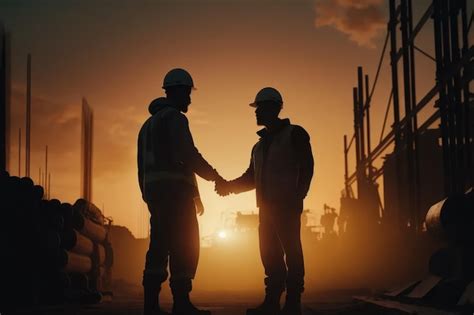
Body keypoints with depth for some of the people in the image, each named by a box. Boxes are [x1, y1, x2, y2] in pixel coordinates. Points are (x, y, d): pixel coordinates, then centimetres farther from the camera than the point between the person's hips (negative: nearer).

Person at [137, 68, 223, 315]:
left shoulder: (149, 124, 24)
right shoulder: (174, 117, -6)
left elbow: (142, 166, 22)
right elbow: (188, 155, -16)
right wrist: (216, 177, -7)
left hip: (154, 191, 9)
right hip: (175, 190, -9)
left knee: (160, 246, 8)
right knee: (185, 246, -7)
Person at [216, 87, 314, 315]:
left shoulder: (294, 134, 1)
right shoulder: (260, 146, 22)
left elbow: (306, 168, -8)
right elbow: (251, 178, 21)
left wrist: (296, 197, -18)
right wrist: (230, 186, 5)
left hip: (287, 206, -7)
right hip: (267, 207, 7)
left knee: (291, 252, -9)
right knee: (269, 254, 5)